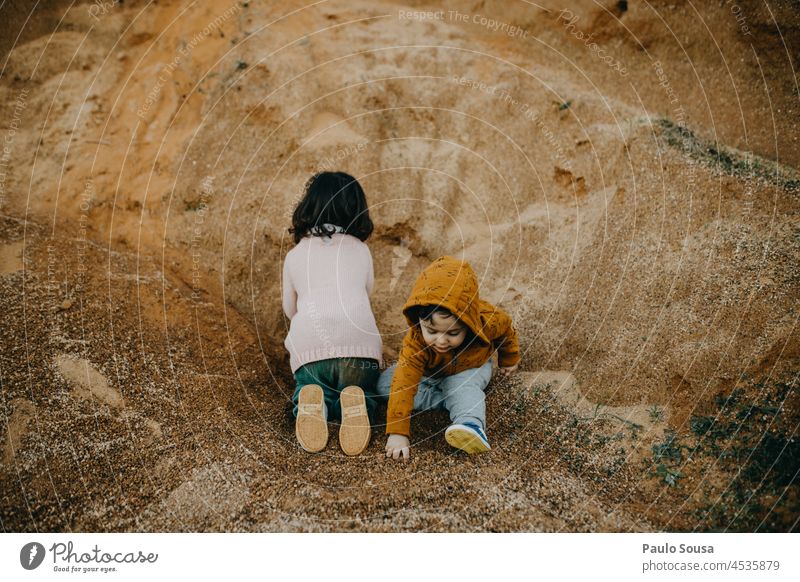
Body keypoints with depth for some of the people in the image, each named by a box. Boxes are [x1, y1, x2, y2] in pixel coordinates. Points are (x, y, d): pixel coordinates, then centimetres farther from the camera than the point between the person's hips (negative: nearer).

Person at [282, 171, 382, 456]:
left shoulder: (295, 255, 19)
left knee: (307, 388, 25)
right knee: (364, 392, 24)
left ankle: (314, 404, -13)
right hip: (360, 343, 0)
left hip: (308, 345, 0)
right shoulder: (361, 250, 19)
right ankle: (353, 403, -14)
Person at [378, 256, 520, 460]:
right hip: (427, 372, 1)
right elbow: (403, 385, -46)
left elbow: (506, 328, -10)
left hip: (469, 368, -1)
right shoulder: (416, 340, -41)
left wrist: (509, 359, 10)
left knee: (464, 388, -35)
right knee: (385, 383, -19)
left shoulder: (487, 322, -35)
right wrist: (397, 433, -52)